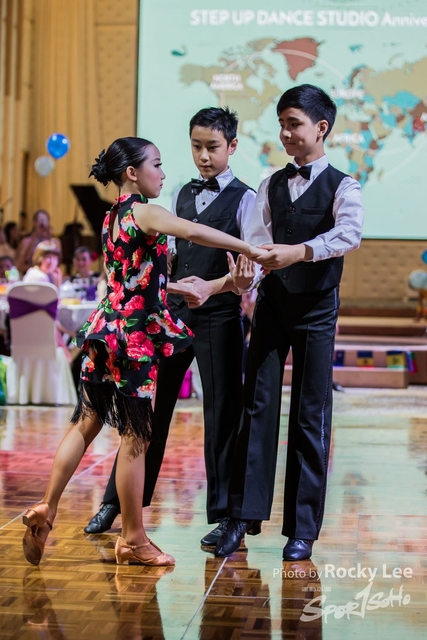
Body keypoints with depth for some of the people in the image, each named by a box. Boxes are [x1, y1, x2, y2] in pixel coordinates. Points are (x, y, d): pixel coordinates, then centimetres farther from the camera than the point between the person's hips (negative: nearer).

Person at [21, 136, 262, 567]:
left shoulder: (112, 216, 15)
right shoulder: (143, 211, -11)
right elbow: (192, 231, -29)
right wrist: (249, 249, -26)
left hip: (106, 331, 9)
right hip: (134, 337, -9)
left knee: (86, 425, 15)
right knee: (135, 437, 0)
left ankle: (46, 509, 12)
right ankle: (134, 540, 9)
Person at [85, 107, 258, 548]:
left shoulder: (244, 199, -3)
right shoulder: (181, 196, 13)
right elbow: (171, 252, 16)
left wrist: (211, 287, -28)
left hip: (219, 315, -4)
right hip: (173, 311, 4)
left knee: (221, 412, 2)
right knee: (151, 404, 8)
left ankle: (223, 515, 13)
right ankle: (116, 502, 18)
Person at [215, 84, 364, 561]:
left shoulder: (341, 187, -5)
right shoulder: (271, 185, 9)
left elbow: (349, 234, -25)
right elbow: (251, 240, 0)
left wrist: (300, 251, -40)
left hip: (316, 307, -3)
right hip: (272, 302, 3)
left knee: (311, 416, 2)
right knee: (257, 406, 1)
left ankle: (303, 529, 9)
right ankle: (243, 517, 5)